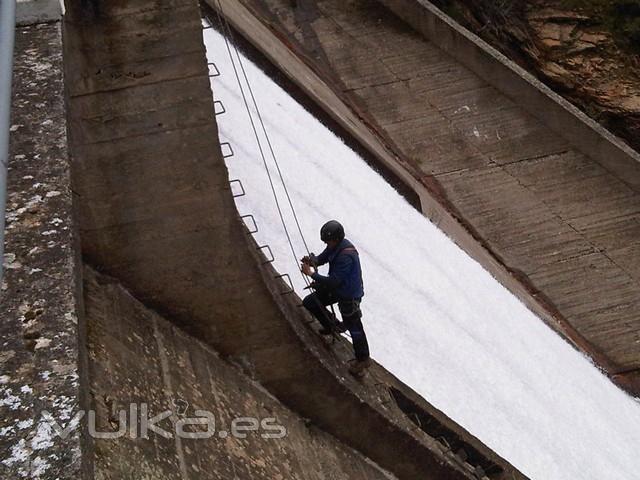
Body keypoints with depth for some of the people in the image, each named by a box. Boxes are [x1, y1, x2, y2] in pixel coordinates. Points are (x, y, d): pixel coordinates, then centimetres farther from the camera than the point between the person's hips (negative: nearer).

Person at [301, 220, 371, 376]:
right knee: (309, 302, 13)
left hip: (349, 294, -9)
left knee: (354, 327, 2)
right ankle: (333, 326, 31)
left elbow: (334, 281, -33)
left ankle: (363, 359, 20)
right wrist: (312, 260, -15)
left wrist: (312, 274, -28)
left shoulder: (346, 255, -34)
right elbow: (322, 258, 10)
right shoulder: (334, 246, -6)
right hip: (335, 288, 9)